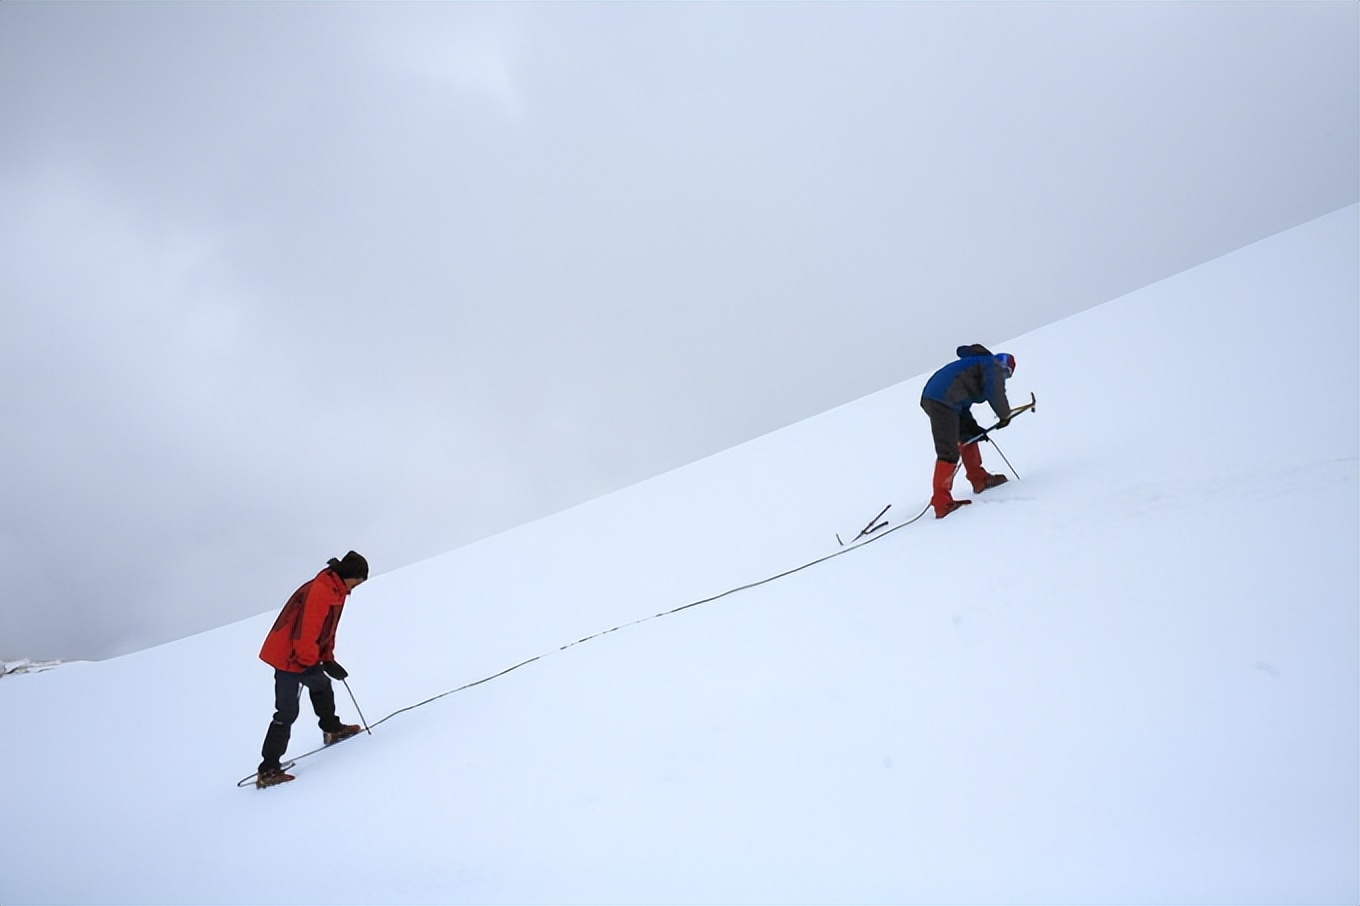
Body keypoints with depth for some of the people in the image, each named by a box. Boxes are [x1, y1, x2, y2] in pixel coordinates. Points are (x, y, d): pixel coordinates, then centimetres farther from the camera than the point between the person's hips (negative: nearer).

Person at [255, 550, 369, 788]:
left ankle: (331, 728, 49)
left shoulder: (336, 590, 8)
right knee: (287, 713, -7)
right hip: (288, 657, -10)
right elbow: (305, 634, -27)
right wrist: (311, 662, -17)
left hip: (305, 657, 10)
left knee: (322, 685, 29)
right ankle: (268, 770, -3)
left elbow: (327, 630, 17)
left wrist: (327, 659, 12)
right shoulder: (319, 591, -24)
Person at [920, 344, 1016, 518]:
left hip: (930, 398, 10)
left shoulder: (975, 364, 34)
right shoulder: (993, 365, 9)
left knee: (968, 435, 25)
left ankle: (979, 480, 32)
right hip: (943, 401, -10)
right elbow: (995, 393, -7)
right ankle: (941, 502, -17)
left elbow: (962, 406, 29)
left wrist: (975, 428, 20)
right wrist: (1005, 415, 12)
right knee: (949, 452, -12)